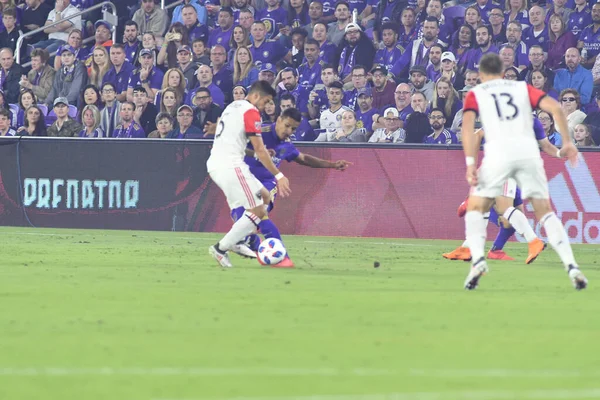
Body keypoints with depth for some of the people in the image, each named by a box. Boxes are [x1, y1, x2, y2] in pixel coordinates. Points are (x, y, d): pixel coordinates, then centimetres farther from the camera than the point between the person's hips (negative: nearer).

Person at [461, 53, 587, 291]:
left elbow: (468, 123, -2)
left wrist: (470, 163, -8)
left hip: (497, 149, -2)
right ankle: (571, 266, -3)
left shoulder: (475, 94, 17)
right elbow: (554, 107, 8)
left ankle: (478, 259, -11)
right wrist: (567, 142, 10)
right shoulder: (522, 88, 22)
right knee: (545, 212, 13)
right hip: (528, 150, 2)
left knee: (475, 208, 14)